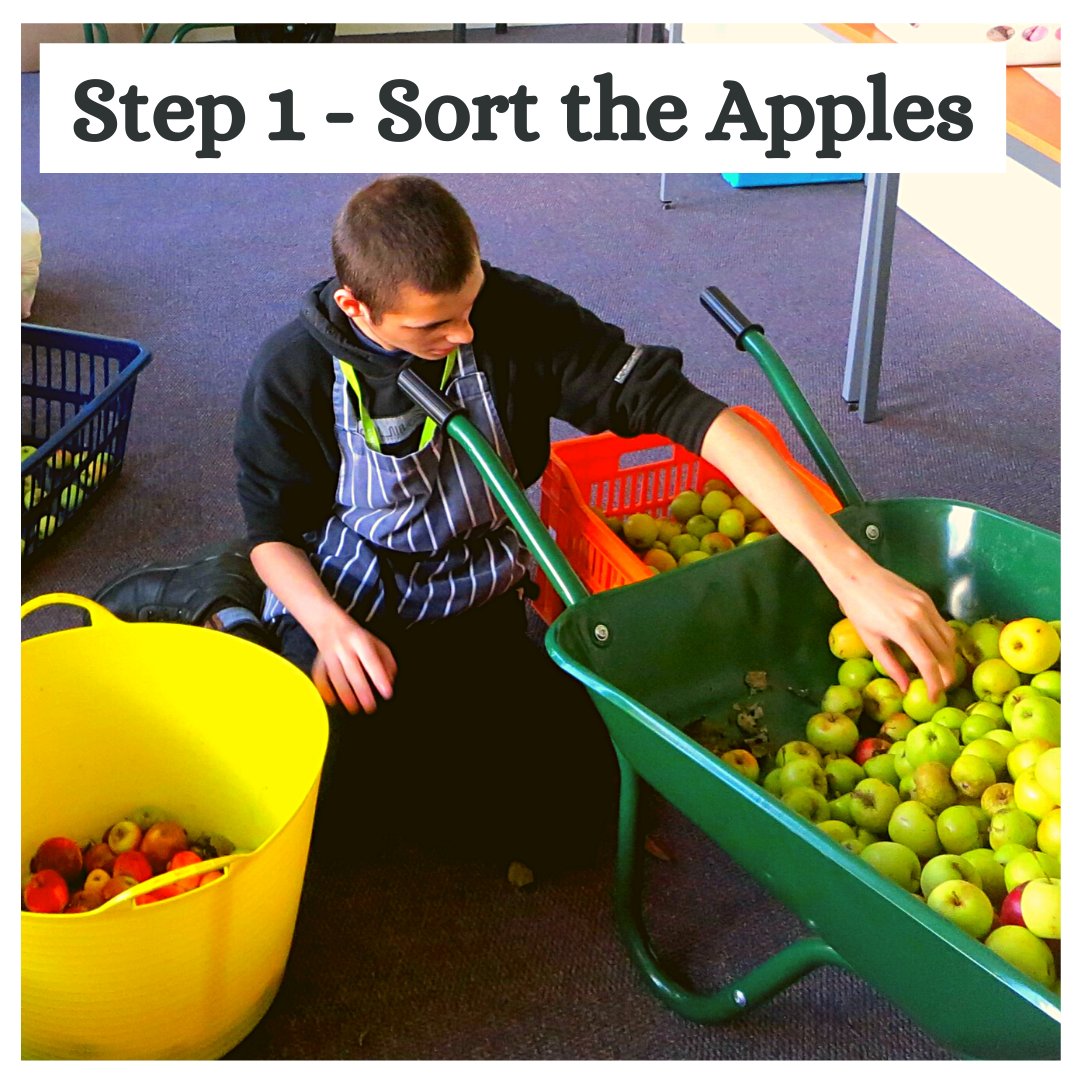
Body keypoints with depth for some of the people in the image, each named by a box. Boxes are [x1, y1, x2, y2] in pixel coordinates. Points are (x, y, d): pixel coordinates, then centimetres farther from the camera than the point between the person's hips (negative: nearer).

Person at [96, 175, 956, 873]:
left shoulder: (519, 318, -19)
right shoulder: (295, 371, -17)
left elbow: (684, 408, -27)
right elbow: (273, 529, -4)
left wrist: (849, 568, -36)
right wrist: (330, 627, -28)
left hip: (479, 603, 2)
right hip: (343, 609, -1)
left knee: (562, 814, -13)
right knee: (364, 783, -28)